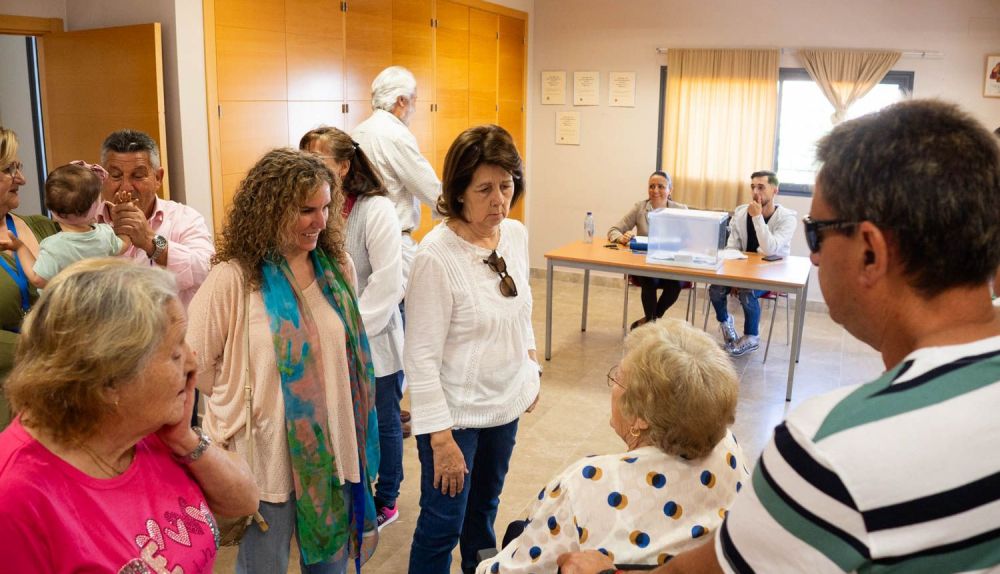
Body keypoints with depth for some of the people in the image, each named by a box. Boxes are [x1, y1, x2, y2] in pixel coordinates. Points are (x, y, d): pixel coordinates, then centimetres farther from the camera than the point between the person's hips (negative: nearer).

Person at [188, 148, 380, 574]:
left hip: (334, 447, 4)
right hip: (268, 453, -4)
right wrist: (239, 406, 1)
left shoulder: (338, 267, -1)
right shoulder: (233, 278, -16)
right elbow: (195, 360, -7)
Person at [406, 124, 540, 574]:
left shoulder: (516, 234, -3)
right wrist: (441, 437, -19)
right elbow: (421, 358, -20)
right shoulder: (436, 255, -23)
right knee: (443, 526, 7)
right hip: (456, 413, -6)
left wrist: (531, 368, 12)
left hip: (507, 403, 6)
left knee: (485, 506, 23)